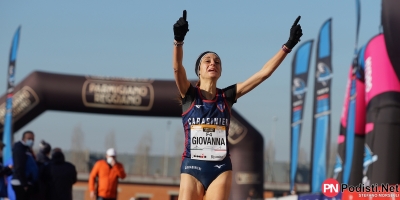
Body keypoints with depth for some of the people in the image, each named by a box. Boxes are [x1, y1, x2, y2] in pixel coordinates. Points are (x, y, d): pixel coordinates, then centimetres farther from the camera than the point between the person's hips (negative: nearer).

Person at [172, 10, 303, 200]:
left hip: (221, 169, 2)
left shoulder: (227, 96, 6)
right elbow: (177, 67, -19)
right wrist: (178, 40, -38)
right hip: (192, 168, -2)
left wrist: (288, 46, -4)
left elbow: (263, 73, 2)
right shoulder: (189, 95, 0)